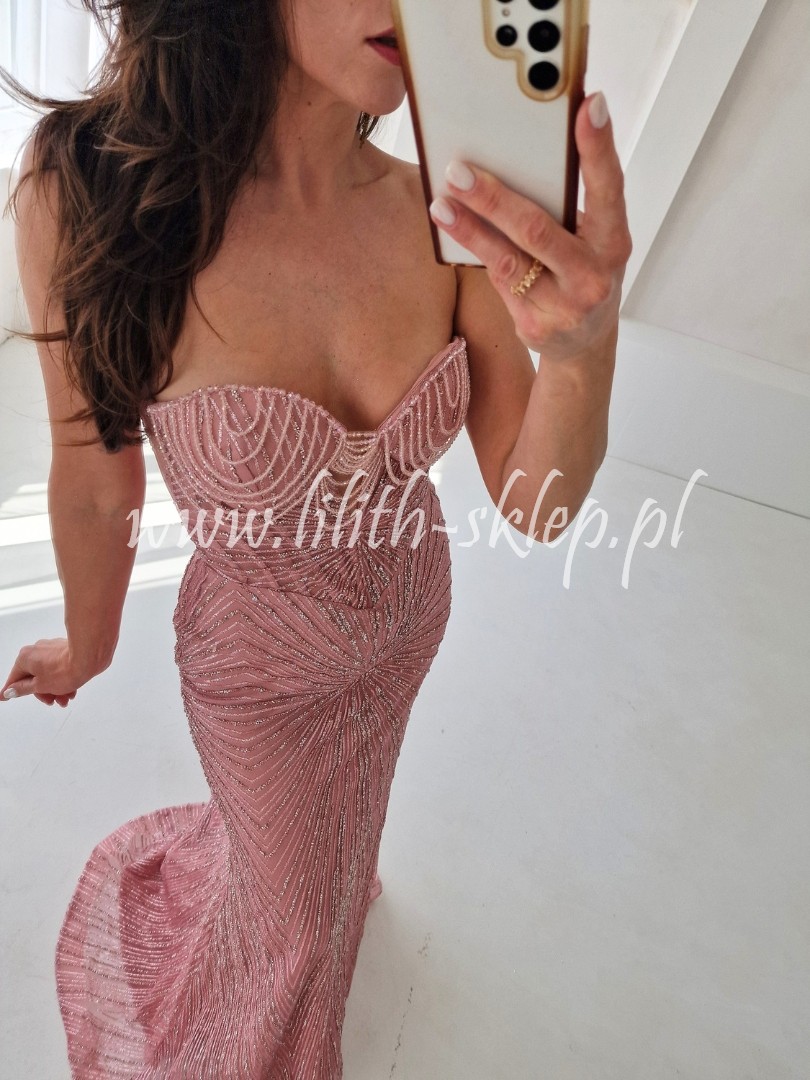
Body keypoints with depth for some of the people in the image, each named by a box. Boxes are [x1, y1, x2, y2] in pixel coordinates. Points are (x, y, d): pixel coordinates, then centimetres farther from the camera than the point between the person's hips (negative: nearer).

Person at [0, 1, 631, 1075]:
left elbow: (535, 503, -20)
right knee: (296, 907, 27)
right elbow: (96, 485, -15)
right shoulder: (90, 187, -30)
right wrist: (88, 648, 3)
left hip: (409, 613, 3)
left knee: (338, 813, 36)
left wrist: (587, 342, -41)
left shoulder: (451, 214, -21)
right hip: (261, 662, -2)